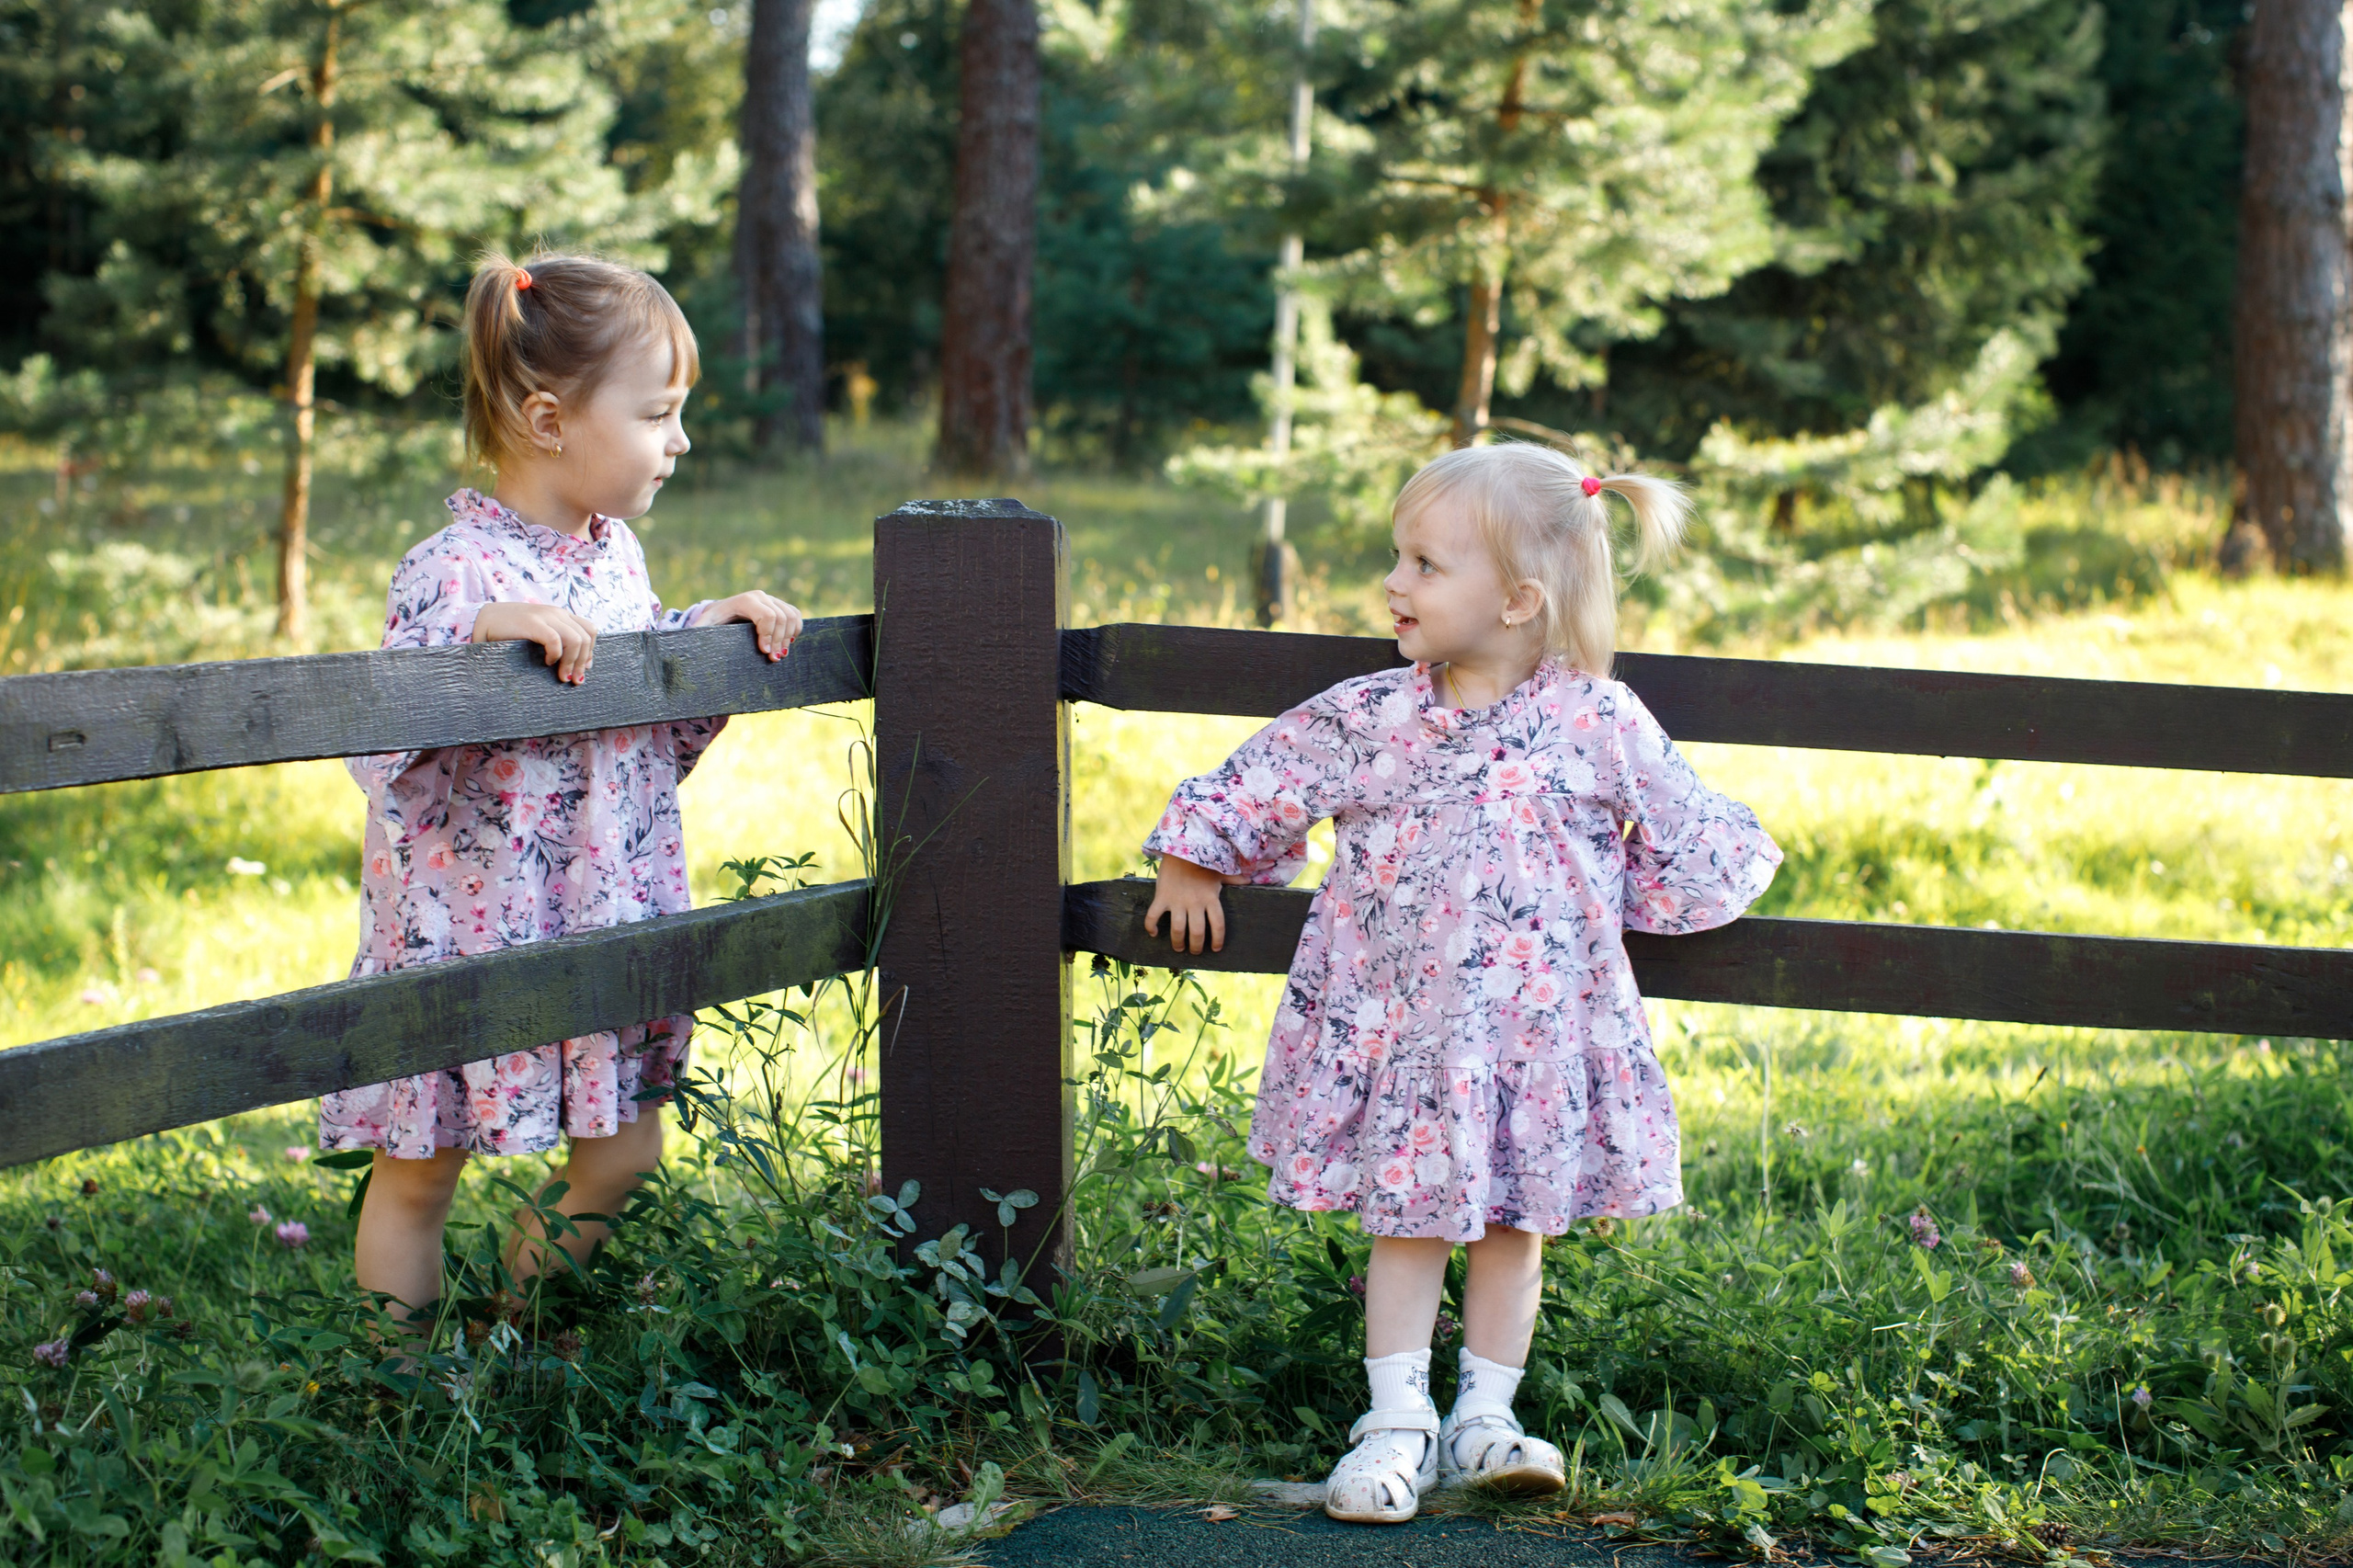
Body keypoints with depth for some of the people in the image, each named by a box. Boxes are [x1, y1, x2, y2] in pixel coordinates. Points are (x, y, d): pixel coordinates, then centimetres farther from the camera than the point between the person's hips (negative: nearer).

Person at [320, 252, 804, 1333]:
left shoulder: (616, 554, 6)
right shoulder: (450, 574, -19)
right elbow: (383, 757, -26)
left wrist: (713, 627, 6)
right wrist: (482, 640, -38)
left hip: (607, 921, 7)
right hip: (464, 936, -7)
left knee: (625, 1155, 14)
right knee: (418, 1172, 5)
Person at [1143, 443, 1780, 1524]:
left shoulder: (1598, 725, -7)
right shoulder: (1369, 718, -3)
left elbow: (1686, 836, 7)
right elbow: (1262, 782, 11)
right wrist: (1190, 865, 16)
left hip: (1537, 1023, 0)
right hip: (1399, 1021, 0)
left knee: (1515, 1221, 9)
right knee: (1406, 1217, 4)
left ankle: (1485, 1415, 21)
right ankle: (1398, 1422, 11)